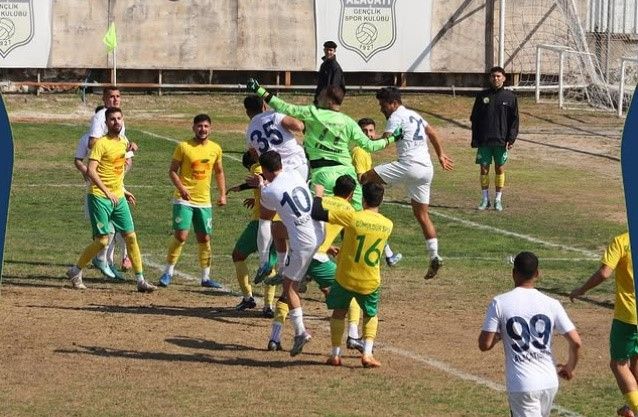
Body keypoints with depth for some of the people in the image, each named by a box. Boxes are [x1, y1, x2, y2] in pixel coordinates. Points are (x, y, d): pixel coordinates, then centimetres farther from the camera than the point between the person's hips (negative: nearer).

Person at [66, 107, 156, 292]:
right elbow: (91, 171, -22)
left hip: (118, 197, 7)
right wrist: (107, 192, -30)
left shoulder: (123, 142, 12)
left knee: (131, 236, 2)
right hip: (100, 198, -7)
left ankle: (140, 280, 6)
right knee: (102, 240, -8)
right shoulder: (101, 143, -12)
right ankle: (75, 272, 10)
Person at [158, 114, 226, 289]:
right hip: (183, 200, -4)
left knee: (204, 239, 8)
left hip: (204, 202, 4)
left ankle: (206, 277, 18)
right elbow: (172, 171, -4)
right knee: (181, 236, -13)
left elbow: (219, 172, 19)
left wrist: (222, 194, 10)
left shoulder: (215, 149, 5)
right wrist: (181, 187, -20)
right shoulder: (183, 147, -7)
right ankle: (168, 273, 0)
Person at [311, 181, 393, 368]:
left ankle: (336, 354, 18)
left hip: (345, 278, -2)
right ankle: (367, 353, 8)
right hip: (370, 283, 2)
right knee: (371, 315, 24)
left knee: (339, 312, 22)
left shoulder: (352, 217, -19)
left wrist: (318, 196, -2)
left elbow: (317, 213, -20)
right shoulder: (387, 225, -6)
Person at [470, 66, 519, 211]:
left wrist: (511, 139, -7)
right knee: (484, 168, 2)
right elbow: (475, 119, 7)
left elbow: (514, 119, 2)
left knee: (500, 169, 4)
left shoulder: (510, 97, 2)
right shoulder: (482, 96, 5)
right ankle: (485, 198, 11)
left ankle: (498, 199, 11)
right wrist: (475, 139, 1)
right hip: (484, 140, 1)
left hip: (501, 140, -1)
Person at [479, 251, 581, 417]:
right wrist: (569, 368, 16)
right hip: (549, 382, 4)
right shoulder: (551, 304, 0)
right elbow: (576, 342, -2)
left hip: (521, 385, -4)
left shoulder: (499, 303, -7)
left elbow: (484, 344, -8)